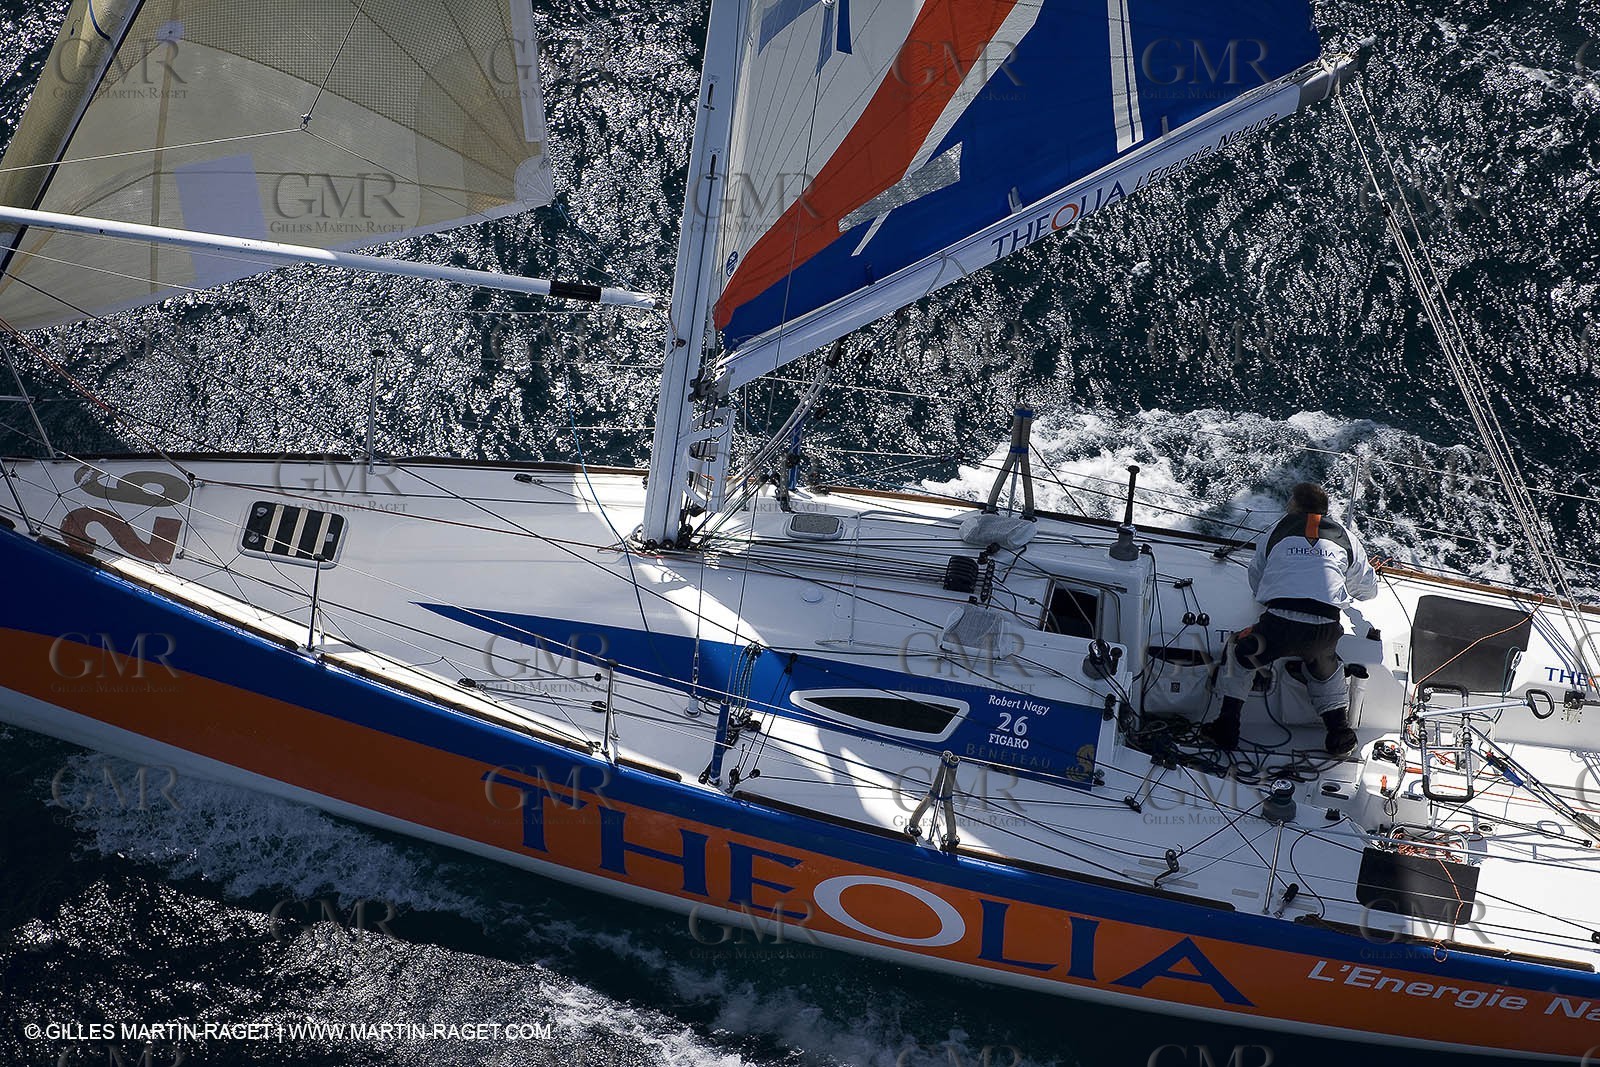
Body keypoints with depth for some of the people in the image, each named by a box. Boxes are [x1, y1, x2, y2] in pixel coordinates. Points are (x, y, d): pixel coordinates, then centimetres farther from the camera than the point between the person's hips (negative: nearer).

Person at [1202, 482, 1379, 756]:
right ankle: (1339, 730, 21)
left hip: (1279, 624, -2)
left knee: (1239, 654, 25)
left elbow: (1256, 581, 29)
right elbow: (1368, 590, 31)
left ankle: (1227, 727, 17)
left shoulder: (1278, 531, 18)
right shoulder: (1345, 537, 20)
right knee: (1326, 669, 34)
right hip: (1325, 629, 2)